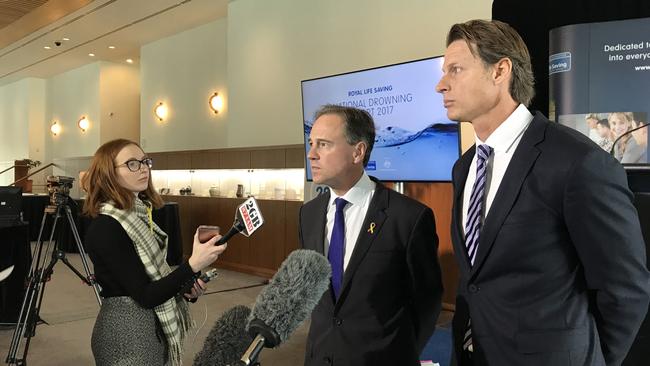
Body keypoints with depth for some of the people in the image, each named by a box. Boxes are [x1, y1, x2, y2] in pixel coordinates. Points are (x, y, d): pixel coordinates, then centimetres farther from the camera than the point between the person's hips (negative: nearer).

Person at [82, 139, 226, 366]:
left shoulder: (139, 213, 5)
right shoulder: (105, 228, -21)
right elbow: (145, 295, -24)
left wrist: (186, 288, -3)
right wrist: (193, 266, -34)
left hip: (154, 327, 8)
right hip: (125, 332, -8)